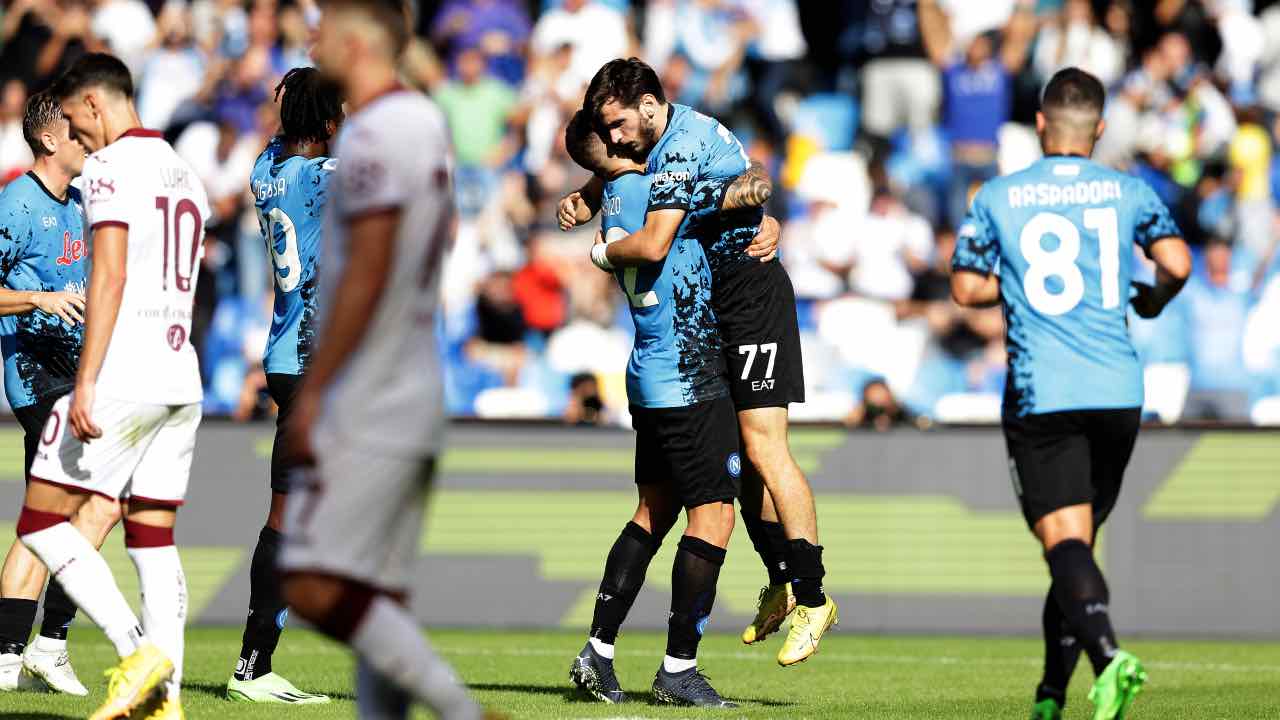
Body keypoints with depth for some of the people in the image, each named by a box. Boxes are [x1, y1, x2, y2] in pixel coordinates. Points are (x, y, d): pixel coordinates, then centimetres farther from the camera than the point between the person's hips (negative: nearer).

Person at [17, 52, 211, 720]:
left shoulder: (112, 166, -7)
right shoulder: (185, 175, 19)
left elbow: (110, 277, -17)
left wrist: (86, 383, -20)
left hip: (122, 380, -8)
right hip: (182, 382, 8)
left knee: (41, 521, -2)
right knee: (153, 538, 8)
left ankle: (139, 651, -14)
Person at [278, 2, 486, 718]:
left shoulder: (373, 135, -15)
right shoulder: (429, 120, 14)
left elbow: (367, 273, -21)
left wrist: (312, 390, -19)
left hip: (365, 411, -10)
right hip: (419, 401, 10)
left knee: (317, 590, -13)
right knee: (377, 599, 8)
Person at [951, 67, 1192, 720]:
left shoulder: (997, 198, 3)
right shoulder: (1129, 192, 6)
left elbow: (965, 288, 5)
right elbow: (1176, 263, -3)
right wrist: (1153, 299, 19)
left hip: (1039, 393, -3)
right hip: (1118, 394, 3)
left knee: (1064, 541, -11)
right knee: (1079, 538, 15)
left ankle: (1107, 654, -36)